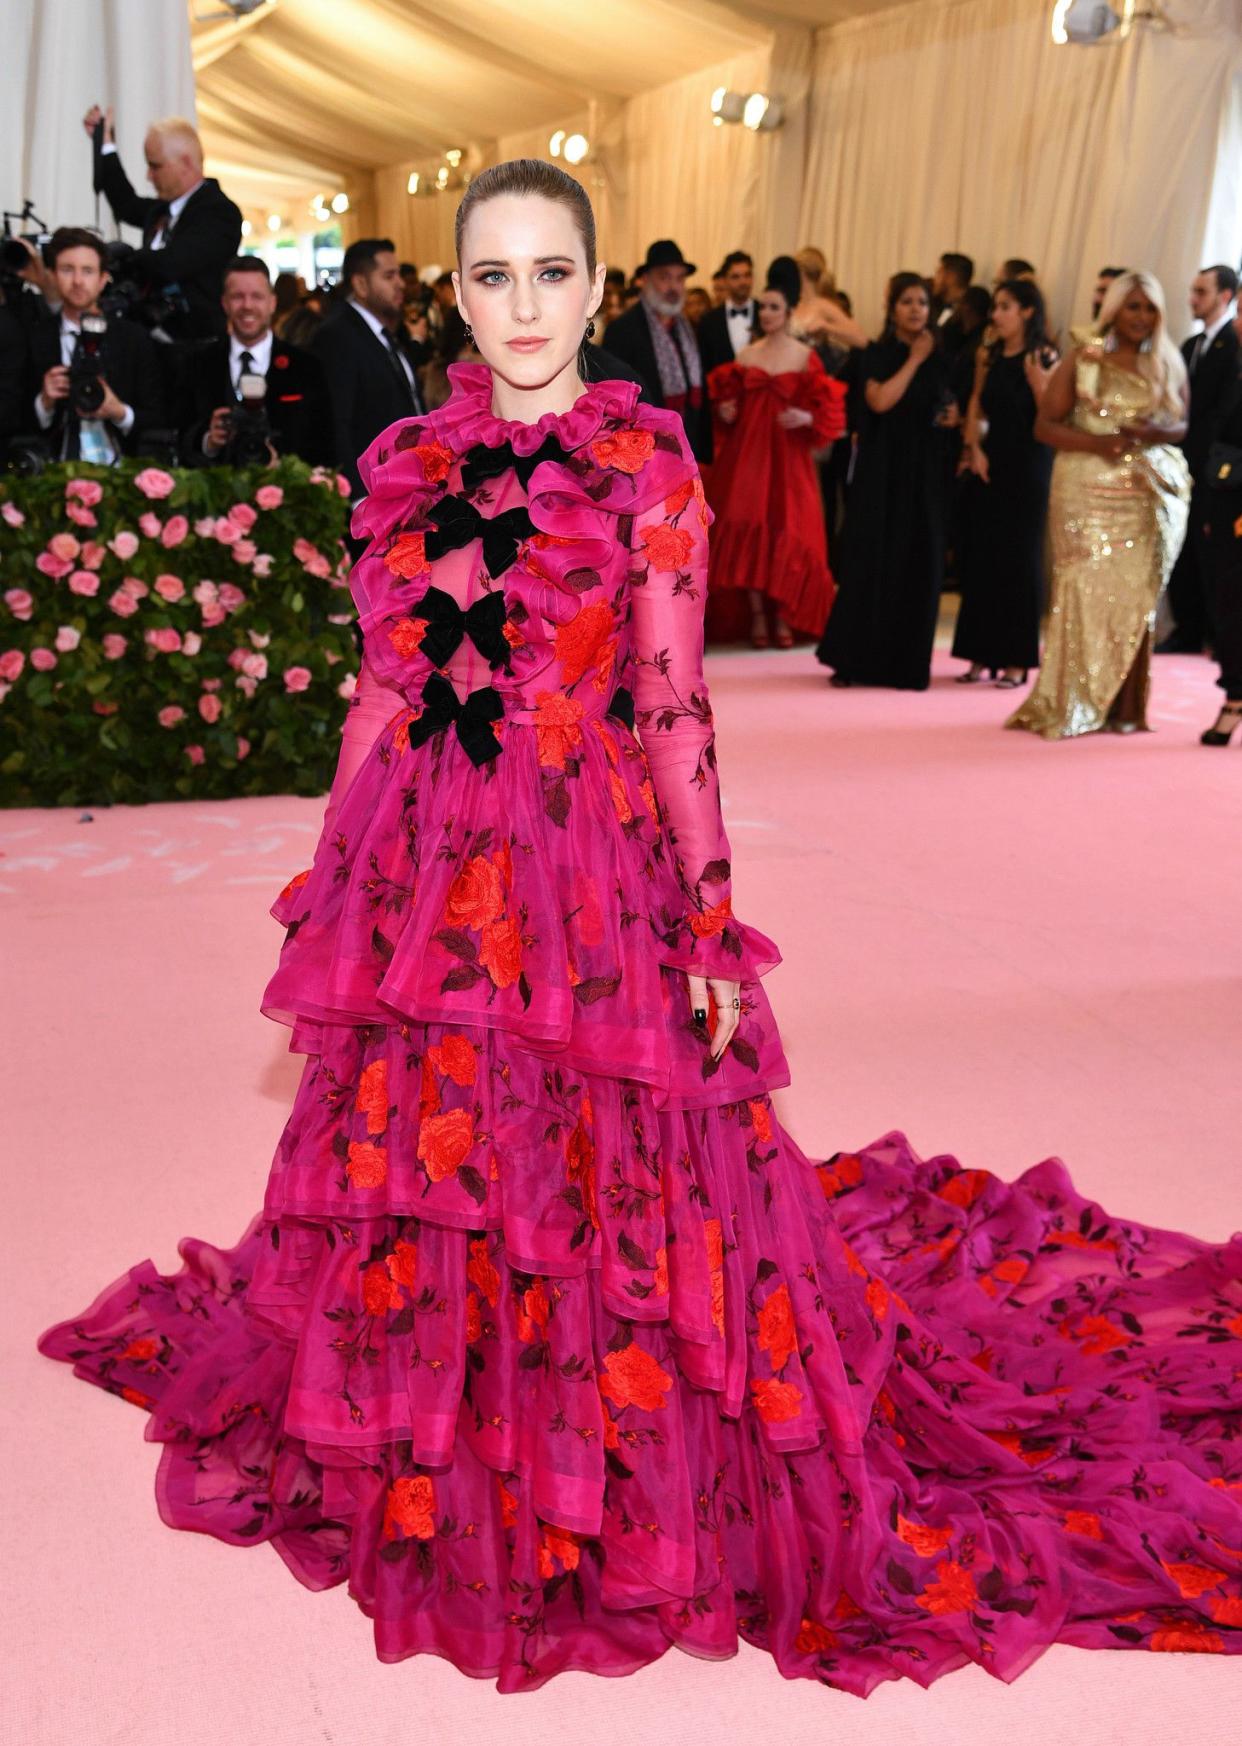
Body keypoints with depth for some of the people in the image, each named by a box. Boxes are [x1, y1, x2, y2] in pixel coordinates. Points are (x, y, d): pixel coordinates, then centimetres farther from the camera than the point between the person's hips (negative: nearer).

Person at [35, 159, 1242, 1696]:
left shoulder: (647, 461, -3)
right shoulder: (404, 461, 8)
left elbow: (672, 705, -5)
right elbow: (382, 690, 11)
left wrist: (713, 921, -8)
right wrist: (333, 873, 11)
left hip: (588, 868, -3)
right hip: (419, 876, 4)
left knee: (590, 1181, 5)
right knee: (425, 1160, 13)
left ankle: (603, 1485, 30)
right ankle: (437, 1453, 38)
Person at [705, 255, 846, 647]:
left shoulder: (806, 357, 2)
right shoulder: (746, 355, 9)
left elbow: (825, 411, 0)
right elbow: (730, 400, 15)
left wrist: (806, 418, -19)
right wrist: (725, 410, -6)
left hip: (788, 454, -2)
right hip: (747, 451, 2)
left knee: (788, 531, -3)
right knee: (747, 526, -5)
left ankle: (782, 615, 7)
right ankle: (757, 614, 2)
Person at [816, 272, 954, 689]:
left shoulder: (938, 359, 12)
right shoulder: (876, 355, 0)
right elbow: (879, 401, -17)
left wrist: (952, 418, 0)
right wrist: (914, 360, -9)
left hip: (925, 474, 4)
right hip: (882, 472, -3)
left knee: (919, 565, 2)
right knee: (872, 560, -4)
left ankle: (909, 663, 7)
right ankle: (856, 659, 4)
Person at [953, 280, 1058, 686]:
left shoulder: (1044, 359, -6)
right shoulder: (989, 357, 9)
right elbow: (976, 408, 11)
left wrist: (1037, 382, -24)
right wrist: (974, 448, -4)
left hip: (1028, 469, -5)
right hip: (989, 465, 5)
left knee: (1019, 560, 1)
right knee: (980, 560, 4)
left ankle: (1016, 660, 8)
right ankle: (981, 655, 13)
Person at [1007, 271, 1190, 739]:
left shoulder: (1168, 364, 11)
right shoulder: (1081, 360, 4)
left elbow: (1187, 424, 10)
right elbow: (1045, 425, 0)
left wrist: (1155, 433, -11)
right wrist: (1095, 442, -16)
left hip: (1152, 493, 2)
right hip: (1088, 490, -2)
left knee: (1136, 595, 0)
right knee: (1084, 591, -7)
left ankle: (1124, 706, 7)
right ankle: (1070, 705, 1)